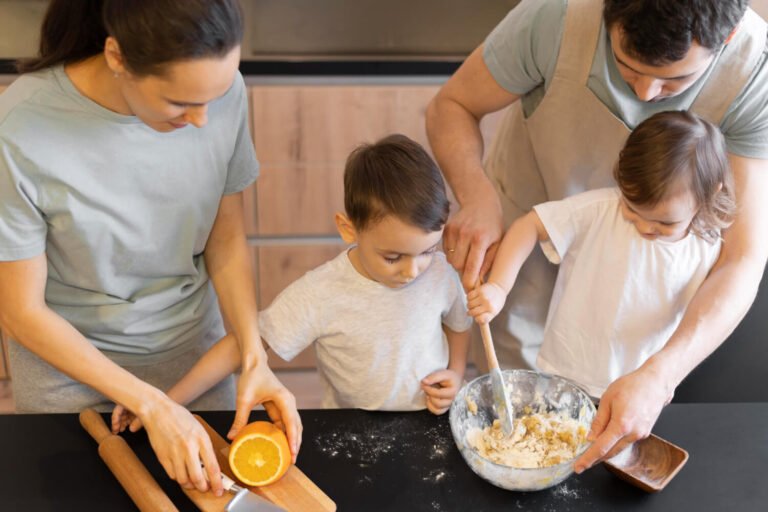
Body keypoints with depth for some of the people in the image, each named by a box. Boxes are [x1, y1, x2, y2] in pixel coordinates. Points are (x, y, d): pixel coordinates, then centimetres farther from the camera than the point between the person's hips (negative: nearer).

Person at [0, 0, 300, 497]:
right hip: (70, 358, -2)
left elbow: (227, 237, -6)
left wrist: (254, 359, -18)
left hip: (197, 348, 3)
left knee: (210, 490, 22)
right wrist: (151, 405, -20)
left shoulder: (222, 90, -19)